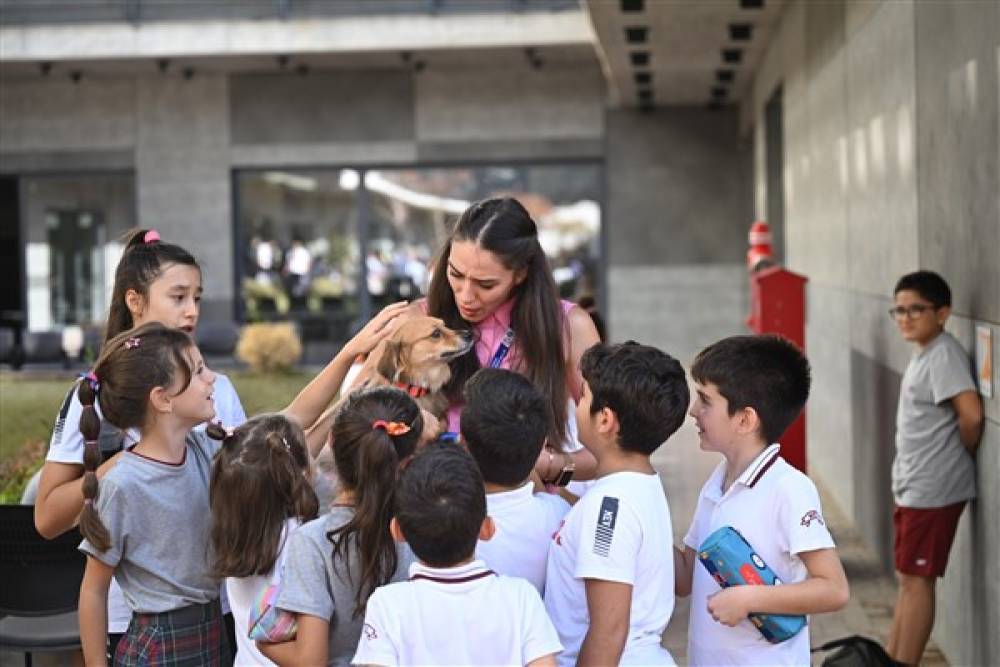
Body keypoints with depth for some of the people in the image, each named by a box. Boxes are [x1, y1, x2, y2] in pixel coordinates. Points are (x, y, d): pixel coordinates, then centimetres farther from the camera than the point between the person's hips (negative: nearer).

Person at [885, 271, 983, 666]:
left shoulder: (943, 355, -17)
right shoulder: (922, 354, 13)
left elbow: (971, 414, -26)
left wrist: (962, 454, -10)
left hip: (932, 489, -10)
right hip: (912, 486, 10)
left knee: (917, 579, -4)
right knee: (907, 578, 16)